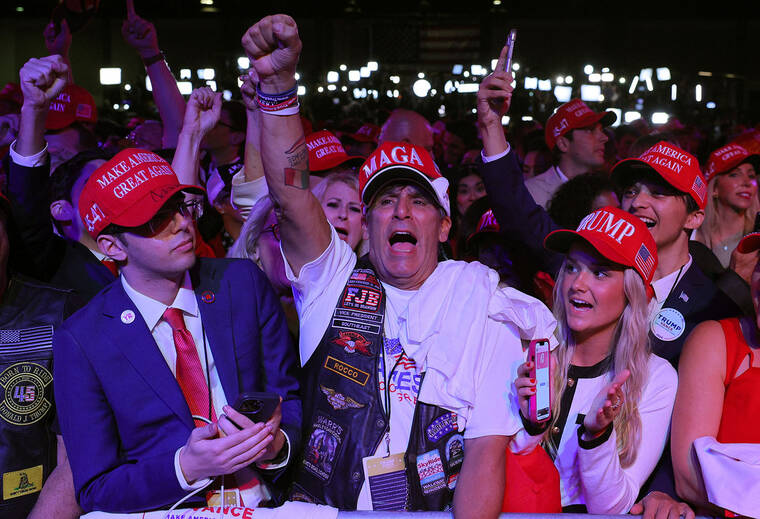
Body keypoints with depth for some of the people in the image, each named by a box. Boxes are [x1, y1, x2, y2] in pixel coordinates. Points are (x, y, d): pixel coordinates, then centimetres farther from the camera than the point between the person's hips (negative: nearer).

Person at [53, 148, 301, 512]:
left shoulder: (244, 283, 3)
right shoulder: (80, 342, -4)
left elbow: (289, 397, 9)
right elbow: (95, 490, -3)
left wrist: (276, 441, -12)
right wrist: (186, 467, -19)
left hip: (266, 504, 3)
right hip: (167, 514, -3)